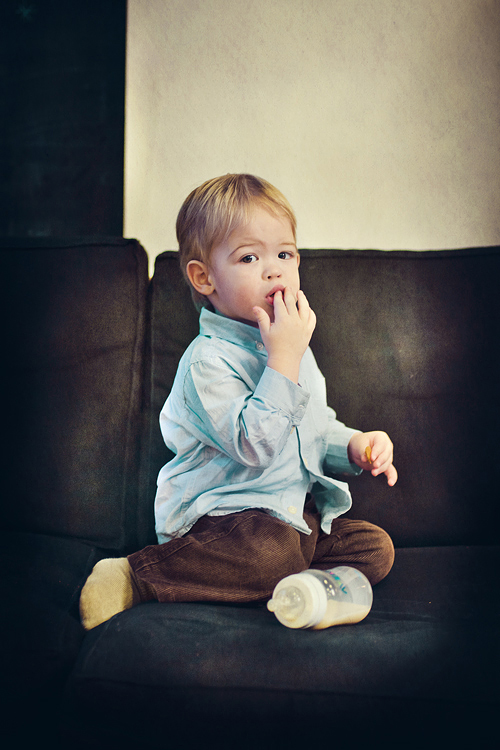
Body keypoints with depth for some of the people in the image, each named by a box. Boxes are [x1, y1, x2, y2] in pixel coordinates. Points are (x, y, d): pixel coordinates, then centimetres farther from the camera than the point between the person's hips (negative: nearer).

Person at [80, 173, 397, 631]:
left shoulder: (292, 343, 10)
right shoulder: (207, 360, -17)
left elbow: (318, 429, 21)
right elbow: (255, 446, -29)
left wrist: (356, 445, -1)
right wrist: (284, 357, -29)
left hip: (297, 513, 8)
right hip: (221, 514, -8)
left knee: (376, 547, -4)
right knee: (273, 551, -35)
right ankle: (134, 578, -19)